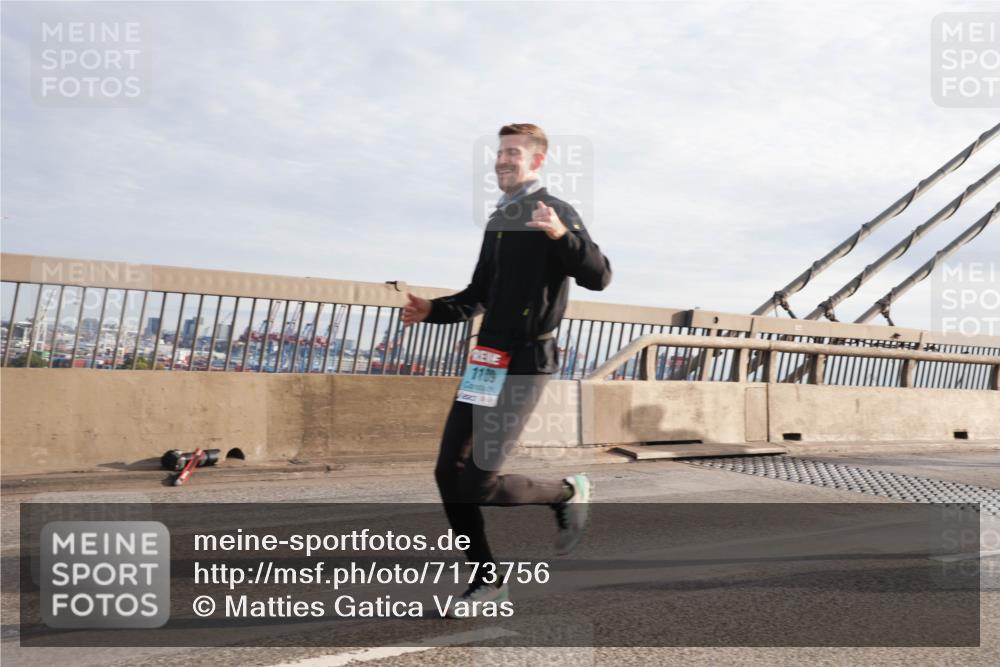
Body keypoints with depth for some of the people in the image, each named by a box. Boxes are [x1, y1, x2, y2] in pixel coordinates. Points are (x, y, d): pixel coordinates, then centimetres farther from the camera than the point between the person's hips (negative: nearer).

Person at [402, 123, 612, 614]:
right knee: (449, 473, 3)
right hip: (485, 361, 8)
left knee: (478, 484, -12)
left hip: (526, 362, -8)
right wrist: (431, 311, 9)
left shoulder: (555, 213, -5)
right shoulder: (499, 221, 18)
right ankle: (487, 581, 17)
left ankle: (570, 492, 14)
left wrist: (562, 235, -34)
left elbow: (599, 277, -18)